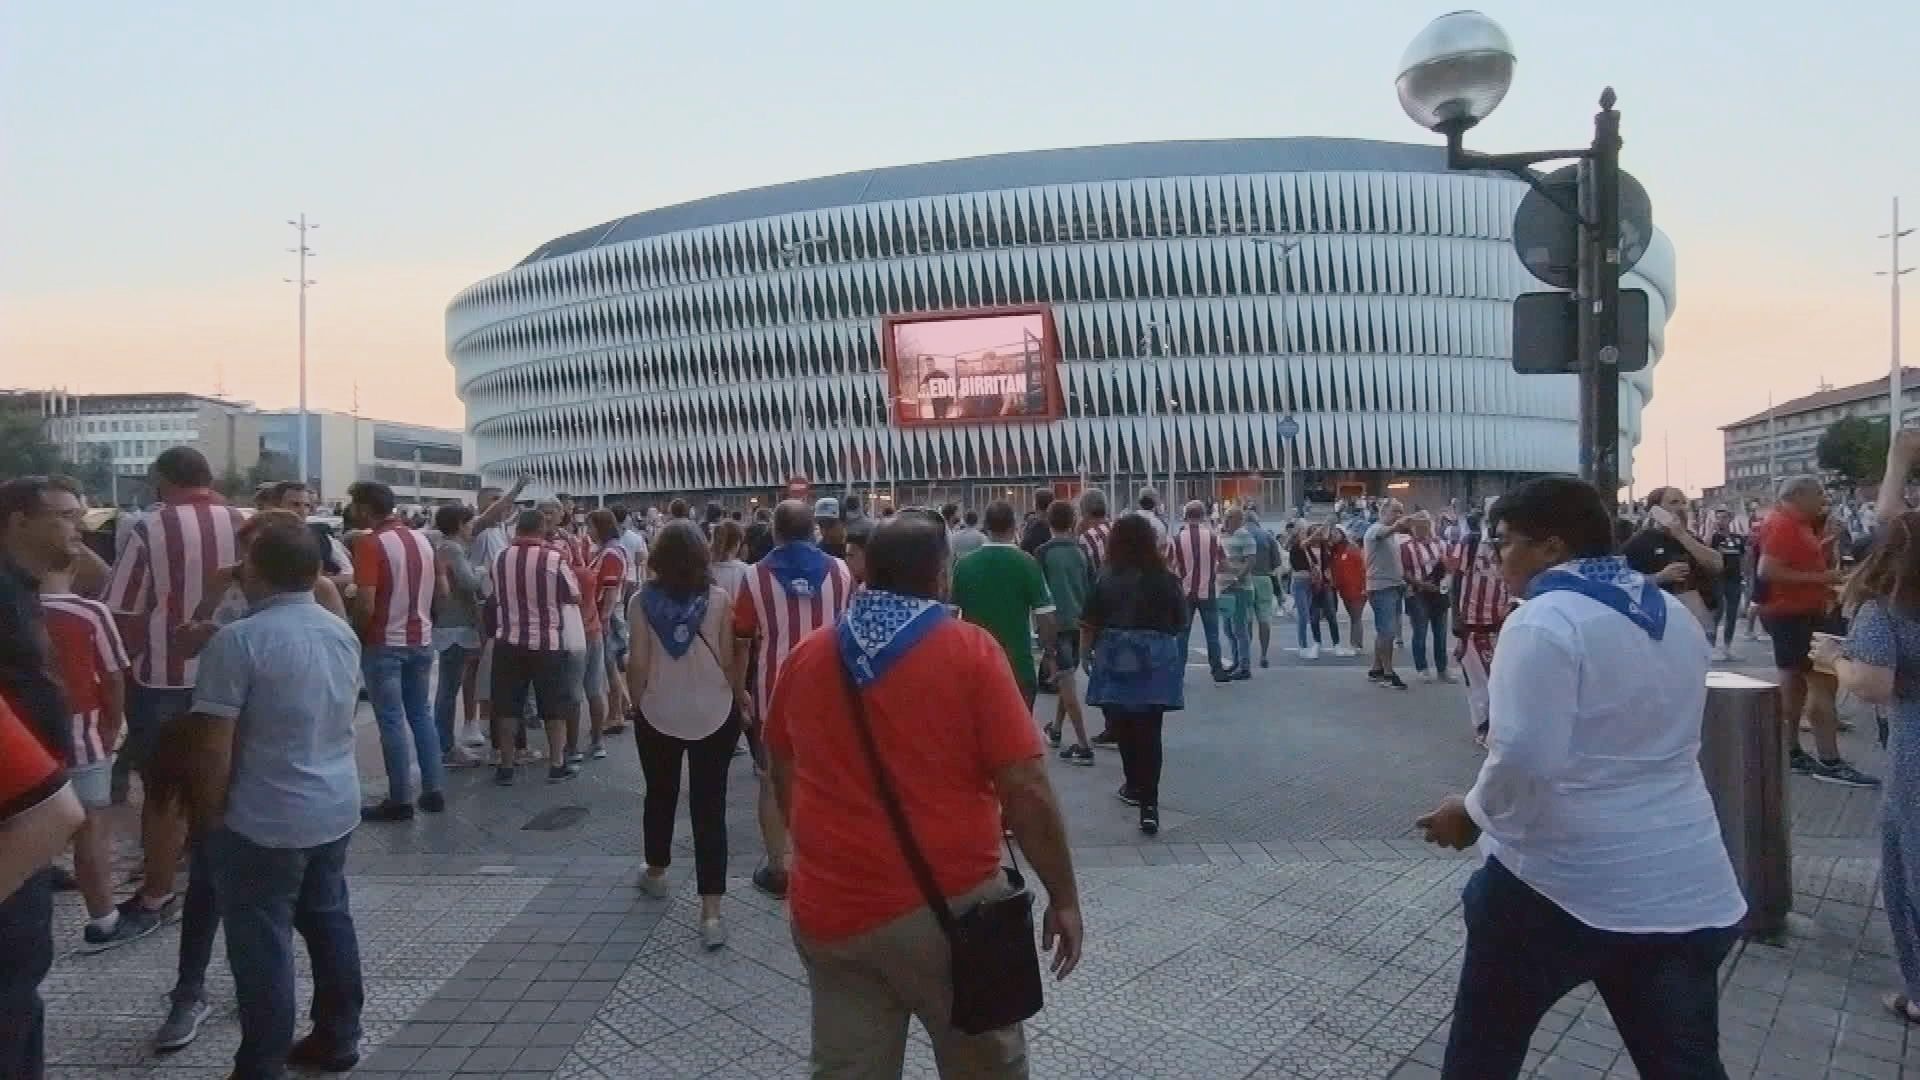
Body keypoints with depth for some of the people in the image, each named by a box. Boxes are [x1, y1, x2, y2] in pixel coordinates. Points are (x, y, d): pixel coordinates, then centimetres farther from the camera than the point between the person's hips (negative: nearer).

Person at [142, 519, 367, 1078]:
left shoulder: (239, 639, -18)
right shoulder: (343, 634, 4)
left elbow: (213, 747, -18)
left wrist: (208, 815, -6)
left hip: (264, 820, -7)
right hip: (336, 807, 7)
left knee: (262, 944, 5)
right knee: (330, 921, 17)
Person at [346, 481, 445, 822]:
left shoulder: (370, 543, -14)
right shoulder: (422, 540, 8)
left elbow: (365, 605, -19)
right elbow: (438, 591, 15)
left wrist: (358, 637, -5)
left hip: (385, 644, -7)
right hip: (421, 640, 7)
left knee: (392, 721, 0)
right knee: (422, 714, 14)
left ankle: (400, 800, 5)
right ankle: (434, 791, 16)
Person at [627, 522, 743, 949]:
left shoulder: (643, 600, -7)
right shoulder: (719, 598, -9)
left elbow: (639, 664, -6)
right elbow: (728, 660, -7)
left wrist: (637, 700, 11)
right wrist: (740, 695, 10)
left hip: (658, 713, 2)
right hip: (713, 713, -1)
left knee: (660, 795, 23)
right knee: (709, 806, 0)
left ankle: (656, 873, 43)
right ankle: (710, 913, -4)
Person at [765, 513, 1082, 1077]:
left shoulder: (805, 657, 1)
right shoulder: (968, 649, -12)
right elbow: (1027, 790, -14)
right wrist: (1064, 897, -3)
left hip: (831, 910, 4)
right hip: (949, 906, -3)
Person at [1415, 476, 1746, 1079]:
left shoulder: (1545, 622, -17)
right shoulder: (1676, 617, 10)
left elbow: (1523, 759, -24)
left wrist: (1472, 813, -7)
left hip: (1564, 878, -7)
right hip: (1683, 884, 7)